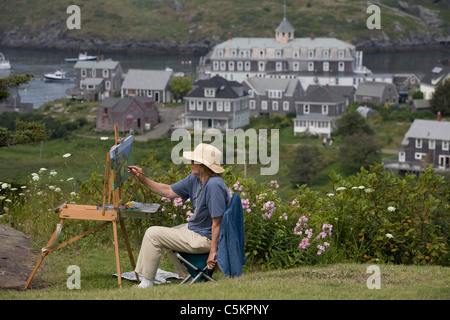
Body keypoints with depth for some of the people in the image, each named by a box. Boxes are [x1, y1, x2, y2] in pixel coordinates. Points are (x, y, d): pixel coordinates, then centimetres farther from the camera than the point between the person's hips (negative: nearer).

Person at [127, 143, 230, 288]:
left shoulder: (214, 185, -27)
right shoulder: (194, 179, 3)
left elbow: (217, 221, -27)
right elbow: (169, 191, 12)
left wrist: (213, 252, -26)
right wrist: (142, 179, 4)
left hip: (205, 238, -11)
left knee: (153, 234, -9)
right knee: (163, 236, 33)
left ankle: (146, 283, 1)